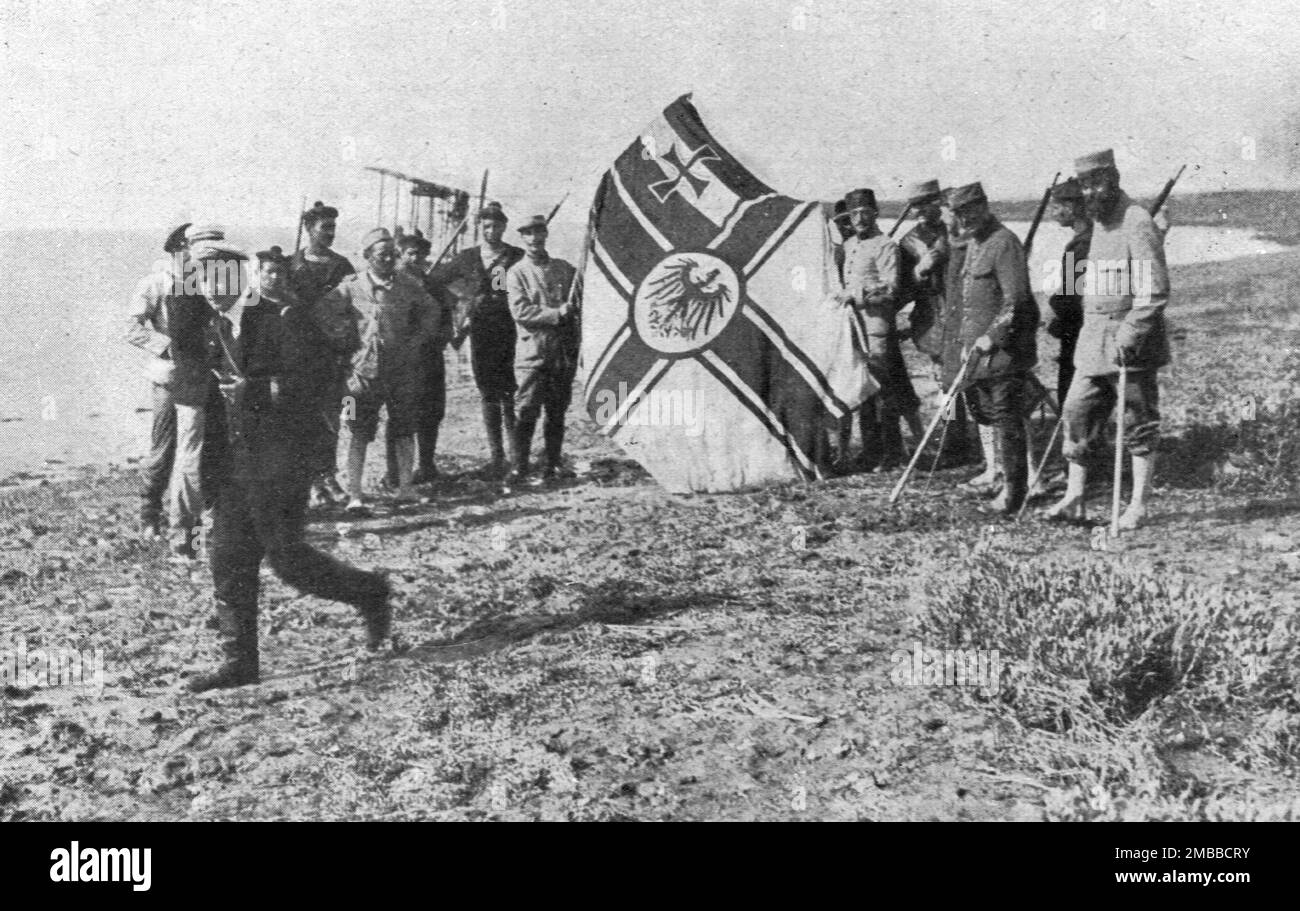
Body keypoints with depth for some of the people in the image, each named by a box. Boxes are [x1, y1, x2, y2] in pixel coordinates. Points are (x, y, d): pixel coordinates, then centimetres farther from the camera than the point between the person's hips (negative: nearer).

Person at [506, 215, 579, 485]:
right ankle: (519, 467, -1)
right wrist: (556, 313, -16)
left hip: (564, 352, 4)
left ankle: (554, 464, 17)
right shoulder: (517, 273, 2)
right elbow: (520, 311, -11)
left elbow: (580, 301, 19)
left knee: (557, 412, 8)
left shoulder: (564, 269, 12)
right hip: (532, 354, -3)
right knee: (528, 412, -6)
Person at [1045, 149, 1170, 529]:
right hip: (1094, 342, 9)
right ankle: (1074, 498, 13)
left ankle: (1138, 506, 9)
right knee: (1076, 414, 6)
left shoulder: (1138, 224, -14)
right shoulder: (1101, 223, 14)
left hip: (1131, 344, -9)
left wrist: (1129, 338, -25)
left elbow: (1156, 292, -20)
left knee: (1138, 426, 1)